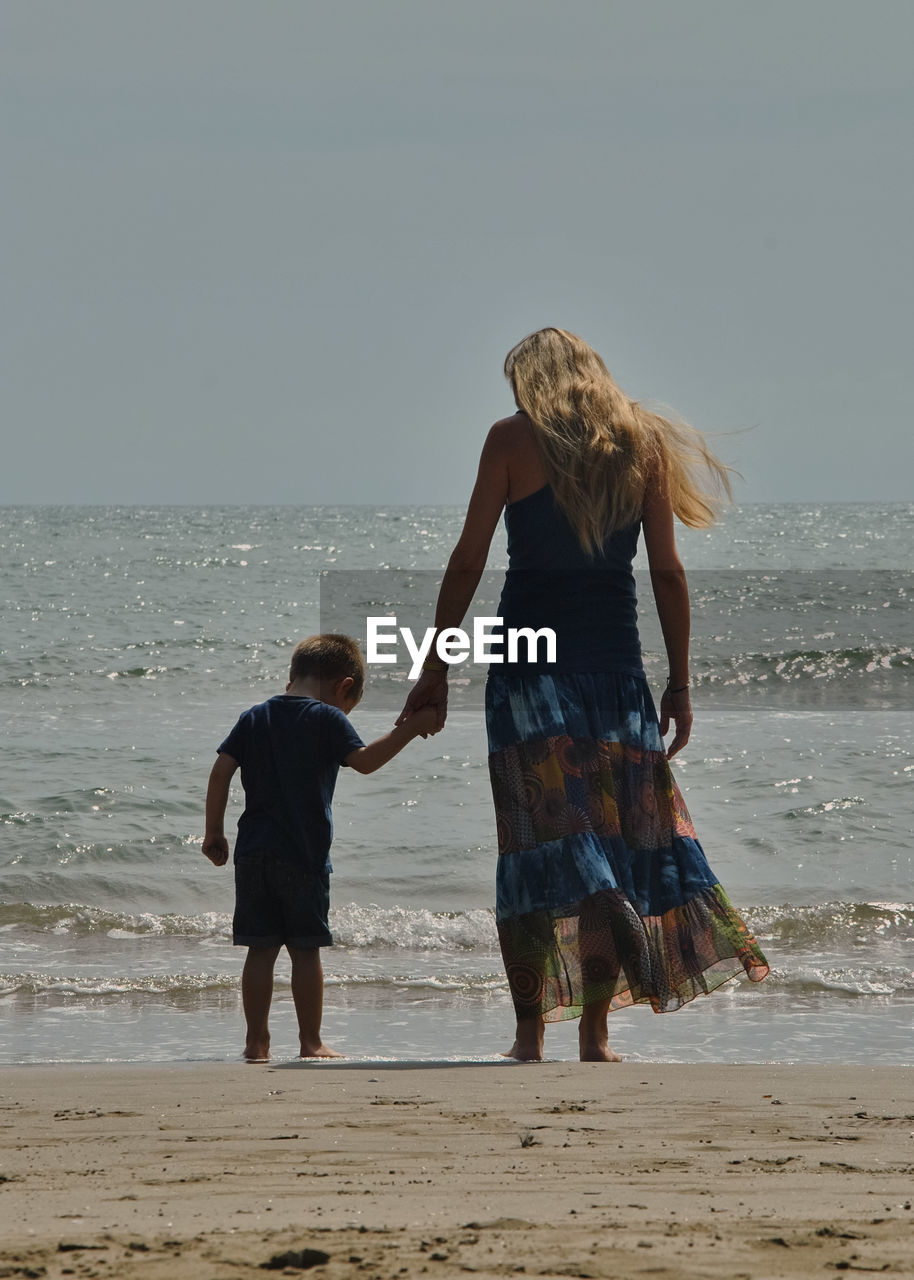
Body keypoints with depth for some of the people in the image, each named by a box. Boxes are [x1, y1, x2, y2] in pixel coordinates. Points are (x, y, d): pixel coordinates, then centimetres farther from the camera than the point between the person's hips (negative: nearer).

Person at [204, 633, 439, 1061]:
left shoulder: (255, 718, 12)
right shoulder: (327, 720, -4)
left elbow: (221, 770, 7)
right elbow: (364, 760, -14)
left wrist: (214, 832, 11)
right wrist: (410, 730, -9)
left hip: (253, 850, 4)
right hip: (303, 853, -4)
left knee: (260, 948, 7)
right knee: (305, 949, 2)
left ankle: (256, 1041, 5)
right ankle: (310, 1041, 5)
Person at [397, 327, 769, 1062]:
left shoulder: (514, 438, 1)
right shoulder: (642, 443, 8)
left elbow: (469, 560, -2)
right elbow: (668, 572, 6)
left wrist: (436, 668, 3)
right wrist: (681, 682, 11)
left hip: (529, 658, -2)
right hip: (615, 664, 2)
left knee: (538, 839, -1)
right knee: (616, 828, 7)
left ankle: (530, 1034, -7)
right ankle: (594, 1035, 6)